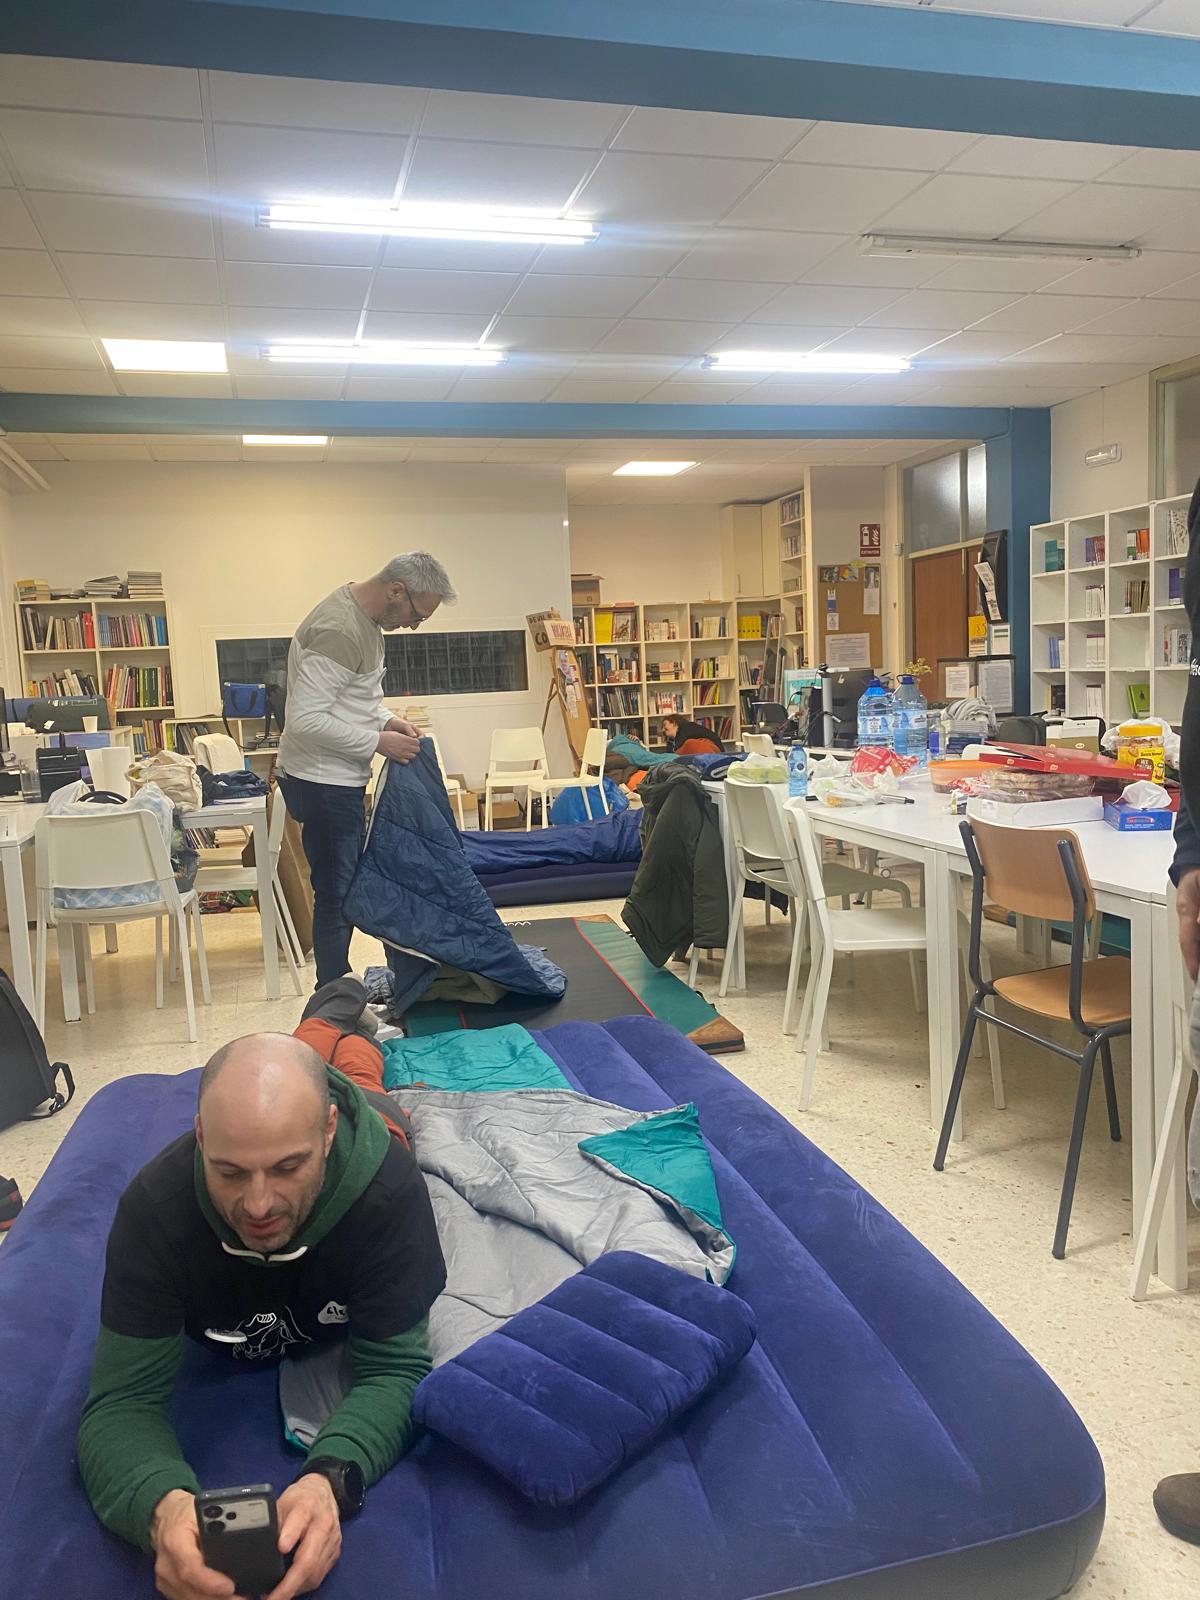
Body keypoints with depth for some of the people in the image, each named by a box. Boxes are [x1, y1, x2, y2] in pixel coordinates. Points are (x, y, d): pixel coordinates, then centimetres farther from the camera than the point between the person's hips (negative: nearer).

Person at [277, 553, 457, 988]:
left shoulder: (365, 620, 8)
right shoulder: (338, 631, -24)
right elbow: (304, 720, -27)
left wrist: (385, 719, 4)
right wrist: (378, 742, -21)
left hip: (340, 780, 10)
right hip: (323, 784, -10)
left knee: (345, 890, 17)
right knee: (337, 895, -1)